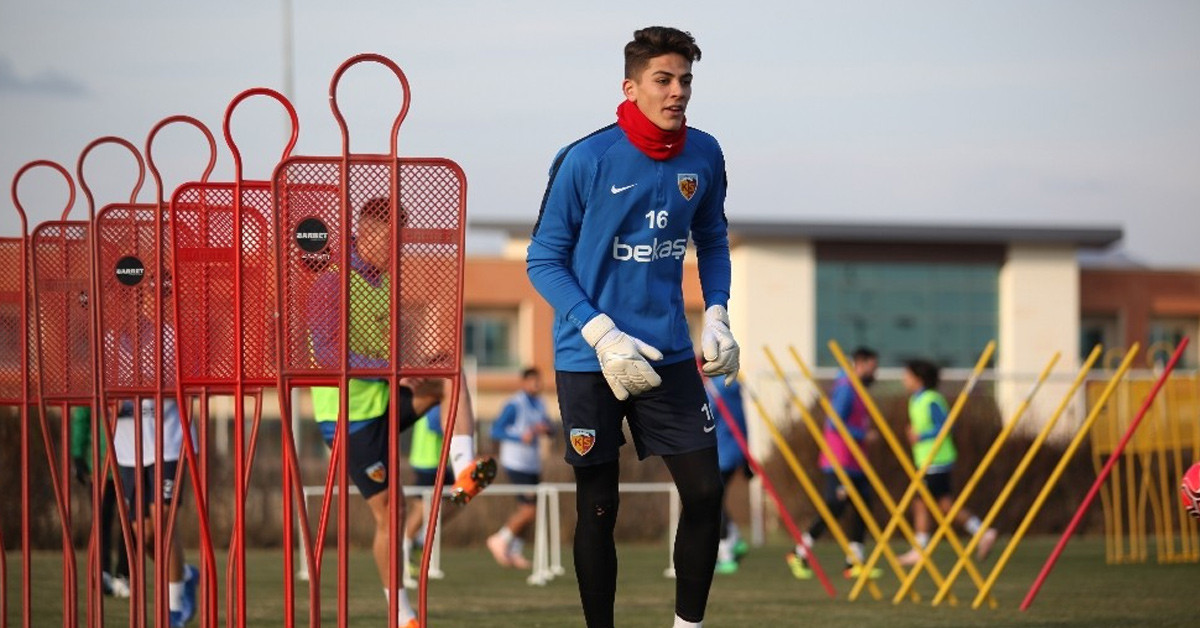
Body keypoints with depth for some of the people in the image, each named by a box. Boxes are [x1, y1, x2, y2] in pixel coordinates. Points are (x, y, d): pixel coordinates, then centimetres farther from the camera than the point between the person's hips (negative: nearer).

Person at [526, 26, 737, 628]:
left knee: (705, 490, -2)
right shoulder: (585, 160, -13)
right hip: (589, 360, -4)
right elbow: (544, 260, -8)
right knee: (599, 507, 2)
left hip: (668, 355, 4)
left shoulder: (704, 155, 1)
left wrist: (717, 315, 2)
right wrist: (601, 335, -18)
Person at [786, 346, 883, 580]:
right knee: (834, 508, -9)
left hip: (856, 464, 10)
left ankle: (854, 563, 6)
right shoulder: (845, 389, -13)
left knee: (862, 507, 4)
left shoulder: (859, 390, 16)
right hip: (840, 464, -10)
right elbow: (835, 423, -20)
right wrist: (863, 435, -16)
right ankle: (799, 554, 2)